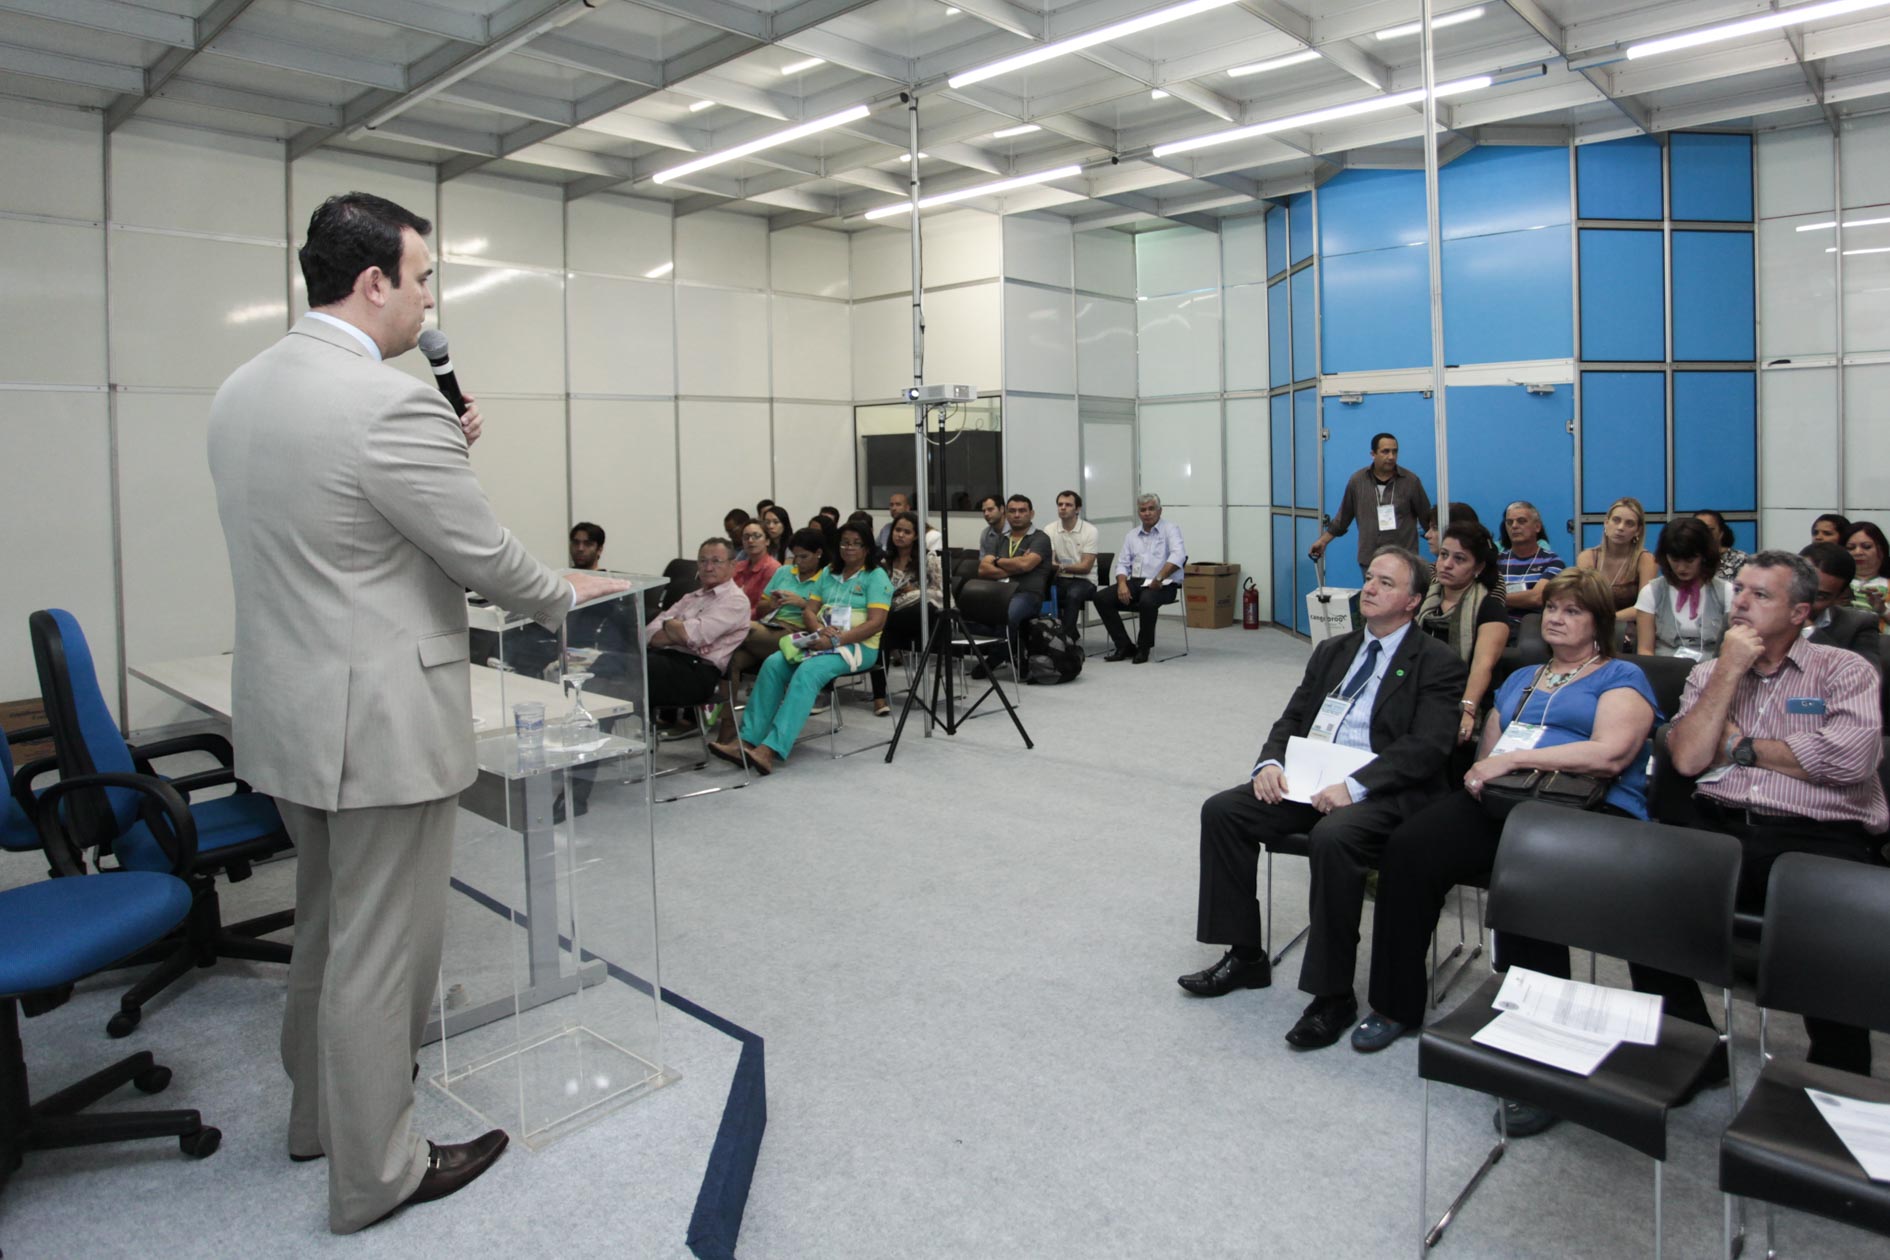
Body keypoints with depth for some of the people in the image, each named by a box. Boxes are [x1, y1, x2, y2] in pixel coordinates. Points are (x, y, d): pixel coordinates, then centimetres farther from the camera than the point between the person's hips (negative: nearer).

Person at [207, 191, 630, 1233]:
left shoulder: (240, 391, 8)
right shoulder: (389, 400, -21)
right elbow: (482, 556, -16)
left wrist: (445, 448, 10)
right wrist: (568, 596, 3)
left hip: (285, 710, 10)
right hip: (380, 720, -9)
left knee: (328, 925, 25)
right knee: (382, 949, 6)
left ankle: (321, 1111, 43)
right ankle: (375, 1172, 23)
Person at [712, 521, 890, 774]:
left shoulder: (876, 576, 0)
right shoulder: (828, 574, 19)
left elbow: (876, 622, -11)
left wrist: (835, 640, -20)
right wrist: (820, 630, -10)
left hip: (857, 646, -6)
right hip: (822, 641, 6)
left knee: (807, 672, -33)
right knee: (773, 664, -20)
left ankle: (770, 749, -41)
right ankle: (748, 742, -27)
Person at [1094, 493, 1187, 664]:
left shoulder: (1170, 529, 0)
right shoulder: (1132, 535, 17)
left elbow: (1178, 555, -17)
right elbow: (1122, 563, 13)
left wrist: (1159, 578, -27)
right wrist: (1122, 583, -7)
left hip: (1163, 584, -6)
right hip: (1136, 582, 6)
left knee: (1147, 601, -39)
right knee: (1101, 597, -14)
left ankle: (1144, 648, -14)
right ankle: (1124, 646, -9)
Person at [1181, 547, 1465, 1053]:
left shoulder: (1437, 663, -1)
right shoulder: (1332, 651, 19)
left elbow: (1425, 748, -13)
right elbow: (1292, 719, 18)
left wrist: (1354, 786, -24)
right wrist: (1270, 763, -4)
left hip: (1384, 791, -7)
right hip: (1309, 780, 7)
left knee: (1333, 837, -37)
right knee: (1222, 810, -11)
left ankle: (1334, 995, -20)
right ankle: (1245, 956, 1)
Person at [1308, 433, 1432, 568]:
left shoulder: (1410, 481, -2)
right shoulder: (1357, 480, 2)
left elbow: (1426, 517, 4)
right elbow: (1343, 516, 11)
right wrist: (1323, 540, 11)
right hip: (1369, 560, 1)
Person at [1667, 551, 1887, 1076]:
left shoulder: (1844, 670, 9)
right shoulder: (1708, 674, 19)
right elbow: (1687, 759, 2)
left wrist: (1740, 746, 1)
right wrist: (1730, 672, 2)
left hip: (1820, 837, -3)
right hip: (1722, 829, 3)